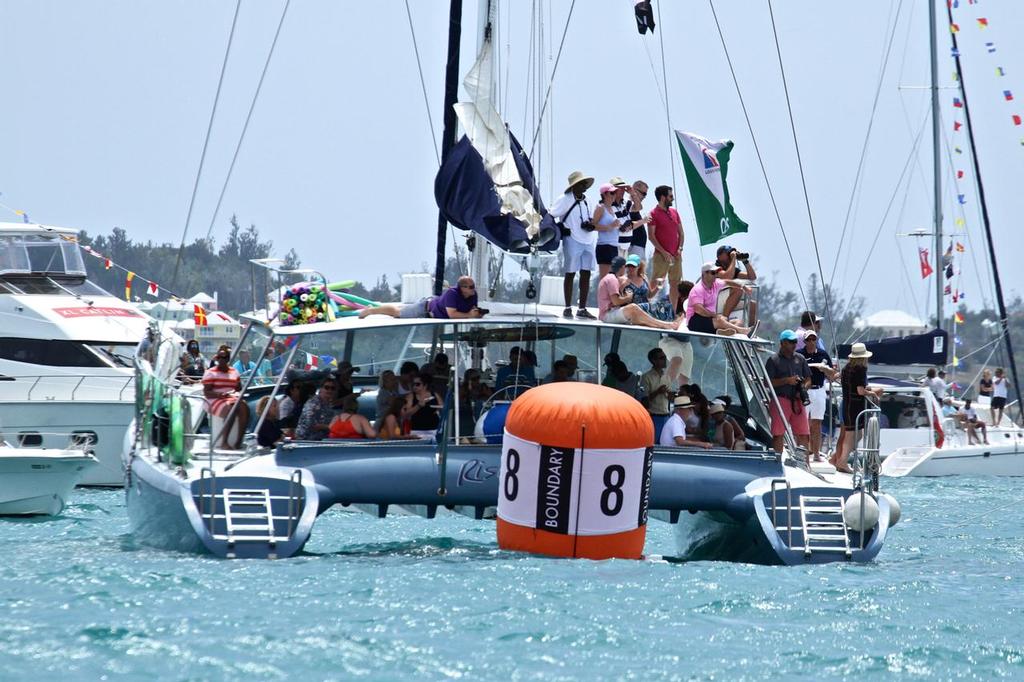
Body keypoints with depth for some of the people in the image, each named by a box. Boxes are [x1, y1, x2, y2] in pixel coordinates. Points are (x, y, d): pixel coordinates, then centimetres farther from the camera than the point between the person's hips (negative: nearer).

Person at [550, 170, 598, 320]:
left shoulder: (585, 200, 13)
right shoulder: (565, 200, -6)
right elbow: (549, 216, -6)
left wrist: (590, 225, 2)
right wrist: (561, 228, -12)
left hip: (588, 241, 6)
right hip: (572, 240, -6)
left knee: (586, 274, 5)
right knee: (570, 274, 0)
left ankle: (582, 309, 10)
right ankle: (568, 308, 6)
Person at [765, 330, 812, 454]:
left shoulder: (800, 359, 15)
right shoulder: (774, 360, 0)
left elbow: (808, 379, 19)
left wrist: (803, 389, -3)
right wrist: (787, 380, -14)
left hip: (797, 401, 4)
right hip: (780, 399, -4)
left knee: (803, 434, 3)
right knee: (778, 434, -6)